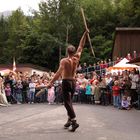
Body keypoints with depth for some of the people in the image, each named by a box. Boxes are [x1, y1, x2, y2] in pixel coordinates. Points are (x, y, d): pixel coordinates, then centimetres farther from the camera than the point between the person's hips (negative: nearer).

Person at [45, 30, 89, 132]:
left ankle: (74, 121, -18)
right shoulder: (77, 58, 1)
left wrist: (51, 82, -26)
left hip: (66, 82, -6)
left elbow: (59, 72, -23)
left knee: (67, 102, -7)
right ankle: (70, 120, 22)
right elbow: (81, 46, 11)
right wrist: (85, 34, 16)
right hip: (73, 82, 6)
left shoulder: (64, 61, -12)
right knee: (69, 101, 19)